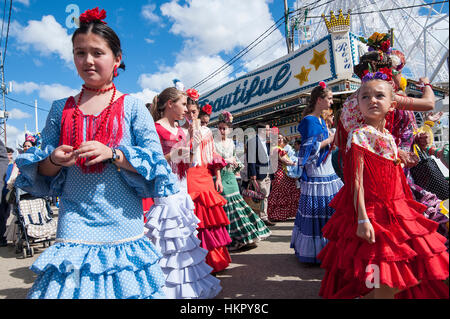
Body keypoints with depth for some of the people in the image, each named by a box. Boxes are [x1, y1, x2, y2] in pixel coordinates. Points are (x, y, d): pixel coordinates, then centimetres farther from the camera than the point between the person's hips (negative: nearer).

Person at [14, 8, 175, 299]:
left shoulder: (132, 107, 0)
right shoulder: (61, 109, 9)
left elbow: (156, 163, -6)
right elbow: (41, 173, 12)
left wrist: (112, 154, -18)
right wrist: (54, 160, -10)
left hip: (123, 226, -2)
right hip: (74, 225, 3)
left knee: (125, 286, 6)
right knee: (69, 285, 3)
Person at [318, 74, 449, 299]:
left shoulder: (388, 137, 10)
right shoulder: (359, 134, -13)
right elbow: (357, 180, -18)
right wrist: (362, 219, -22)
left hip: (394, 211, 8)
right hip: (372, 213, -8)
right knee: (384, 283, -2)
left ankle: (367, 296, 29)